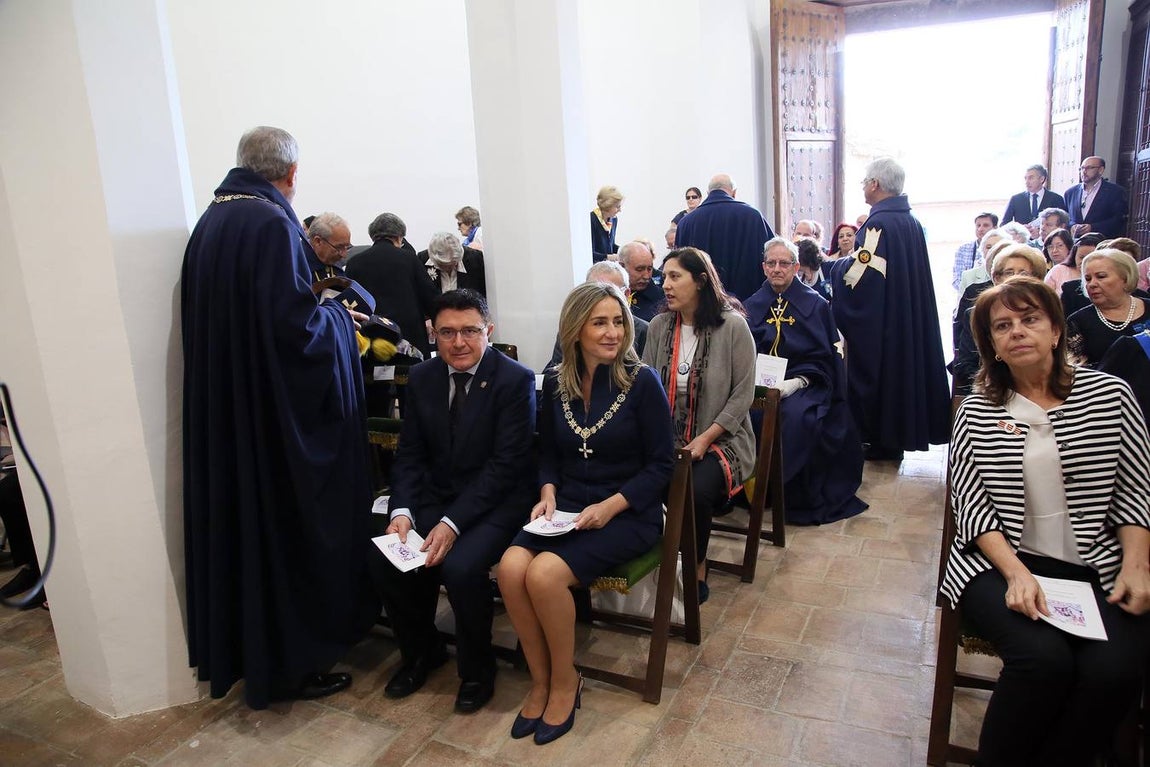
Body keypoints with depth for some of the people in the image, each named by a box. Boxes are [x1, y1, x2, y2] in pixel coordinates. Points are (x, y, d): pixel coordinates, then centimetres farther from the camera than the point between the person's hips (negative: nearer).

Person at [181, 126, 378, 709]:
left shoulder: (210, 220, 8)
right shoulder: (271, 223, -17)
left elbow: (221, 311, 14)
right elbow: (293, 322, -24)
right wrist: (336, 317, -4)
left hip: (221, 407, 8)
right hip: (275, 407, -8)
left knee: (239, 521, 17)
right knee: (285, 527, 4)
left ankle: (238, 650, 32)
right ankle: (287, 664, 18)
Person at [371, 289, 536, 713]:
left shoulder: (515, 380, -13)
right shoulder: (421, 377, 4)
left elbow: (506, 465, -18)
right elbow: (410, 453, 5)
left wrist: (453, 523, -24)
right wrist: (402, 511, -13)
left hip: (496, 501, -5)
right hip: (434, 495, 5)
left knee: (460, 566, -29)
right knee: (383, 559, -15)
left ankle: (477, 669, 2)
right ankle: (420, 651, 15)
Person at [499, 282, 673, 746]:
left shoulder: (642, 381, -9)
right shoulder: (556, 382, 4)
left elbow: (660, 464, -7)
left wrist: (610, 506, -17)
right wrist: (548, 493, -5)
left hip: (629, 514, -4)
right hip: (567, 508, 5)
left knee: (544, 574, -27)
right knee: (511, 568, -23)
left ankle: (564, 682, 0)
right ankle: (540, 680, 0)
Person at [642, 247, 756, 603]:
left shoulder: (733, 326, -8)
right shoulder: (659, 326, 4)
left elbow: (743, 394, -8)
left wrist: (705, 439, -15)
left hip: (720, 439, -3)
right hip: (666, 441, 3)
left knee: (696, 490, -31)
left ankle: (696, 569, -2)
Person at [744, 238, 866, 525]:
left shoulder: (816, 305, 4)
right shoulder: (752, 306, 11)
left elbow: (823, 358, -1)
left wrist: (795, 382, -17)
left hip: (804, 384, -2)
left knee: (795, 415, -34)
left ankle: (799, 499, -17)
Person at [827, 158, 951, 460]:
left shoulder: (878, 223, -19)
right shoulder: (912, 222, 7)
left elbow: (859, 275, -27)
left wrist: (838, 266, -6)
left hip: (877, 324, -8)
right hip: (910, 319, 8)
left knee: (876, 374, 3)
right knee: (902, 366, 15)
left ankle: (881, 442, 11)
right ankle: (897, 438, 24)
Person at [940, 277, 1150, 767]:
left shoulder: (1110, 394, 5)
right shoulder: (976, 412, 3)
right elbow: (970, 504, -2)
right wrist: (1017, 574, -15)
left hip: (1097, 570, 2)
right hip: (1000, 563, -1)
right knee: (1044, 657, -27)